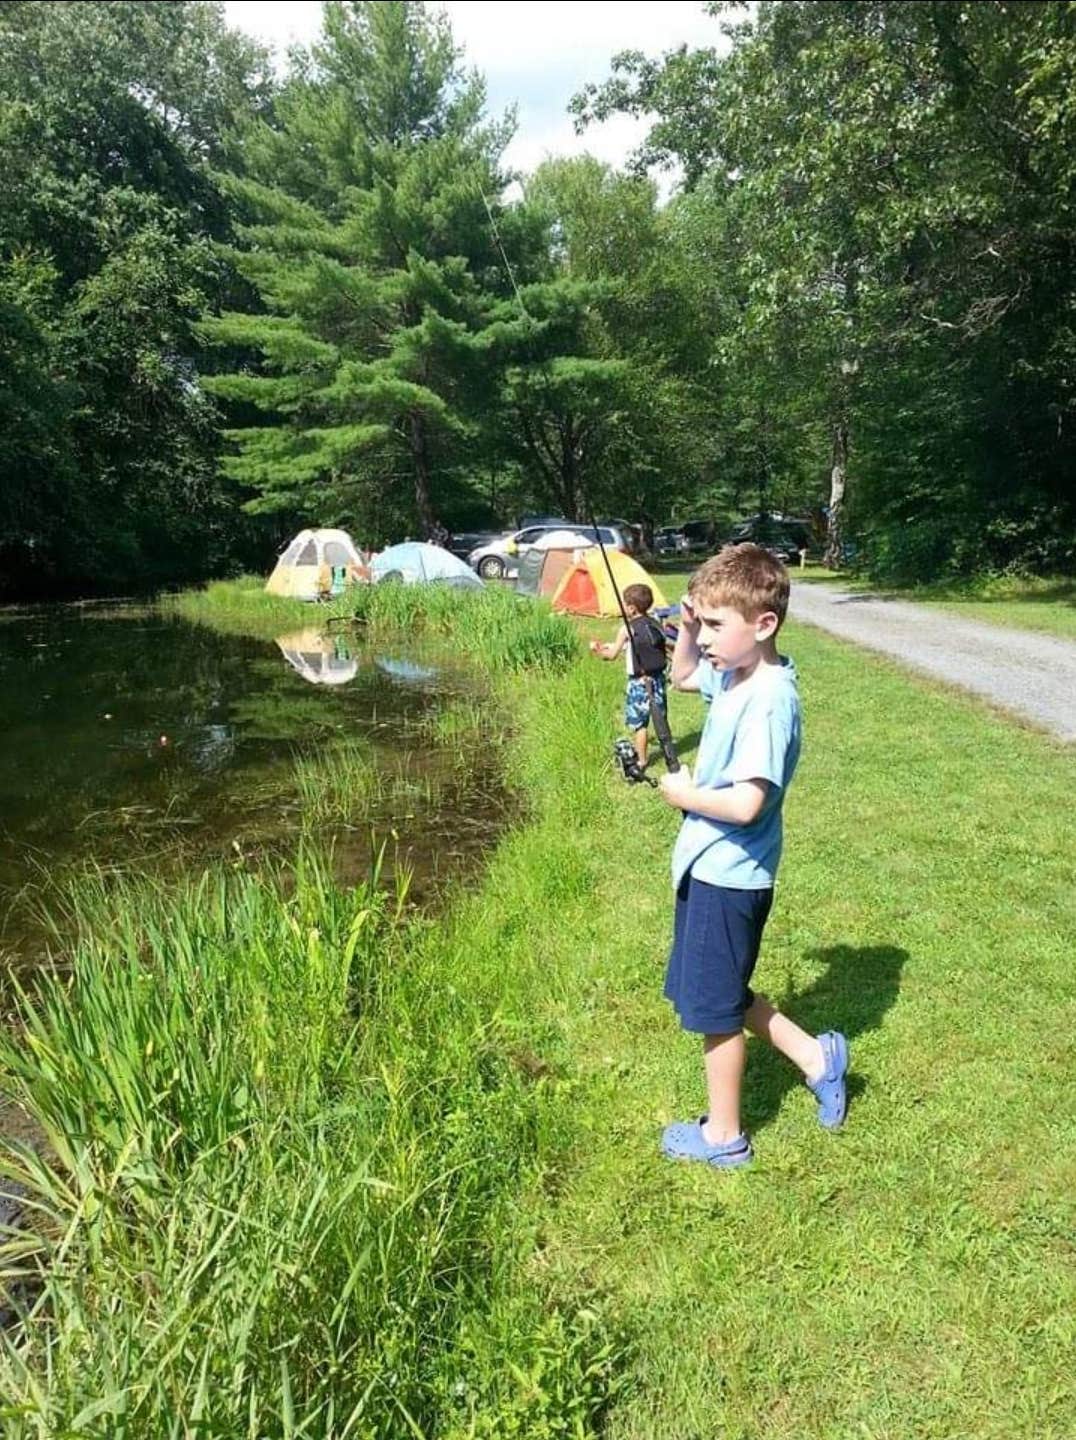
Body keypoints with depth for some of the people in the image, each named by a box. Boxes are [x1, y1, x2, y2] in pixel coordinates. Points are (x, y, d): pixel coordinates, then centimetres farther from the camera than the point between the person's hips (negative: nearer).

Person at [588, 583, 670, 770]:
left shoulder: (627, 629, -11)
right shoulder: (656, 625, 4)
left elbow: (612, 655, -5)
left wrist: (597, 649, 16)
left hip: (639, 682, -5)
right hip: (658, 679, 5)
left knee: (638, 723, 5)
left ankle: (641, 761, 9)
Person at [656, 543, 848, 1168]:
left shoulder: (768, 700, -26)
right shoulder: (734, 673, 2)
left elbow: (745, 804, -33)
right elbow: (683, 675, 23)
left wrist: (683, 794, -16)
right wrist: (687, 628, 4)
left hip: (729, 876, -9)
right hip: (710, 866, 9)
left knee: (715, 1009, 9)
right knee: (720, 995, 24)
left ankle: (723, 1136, 30)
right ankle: (816, 1056, 36)